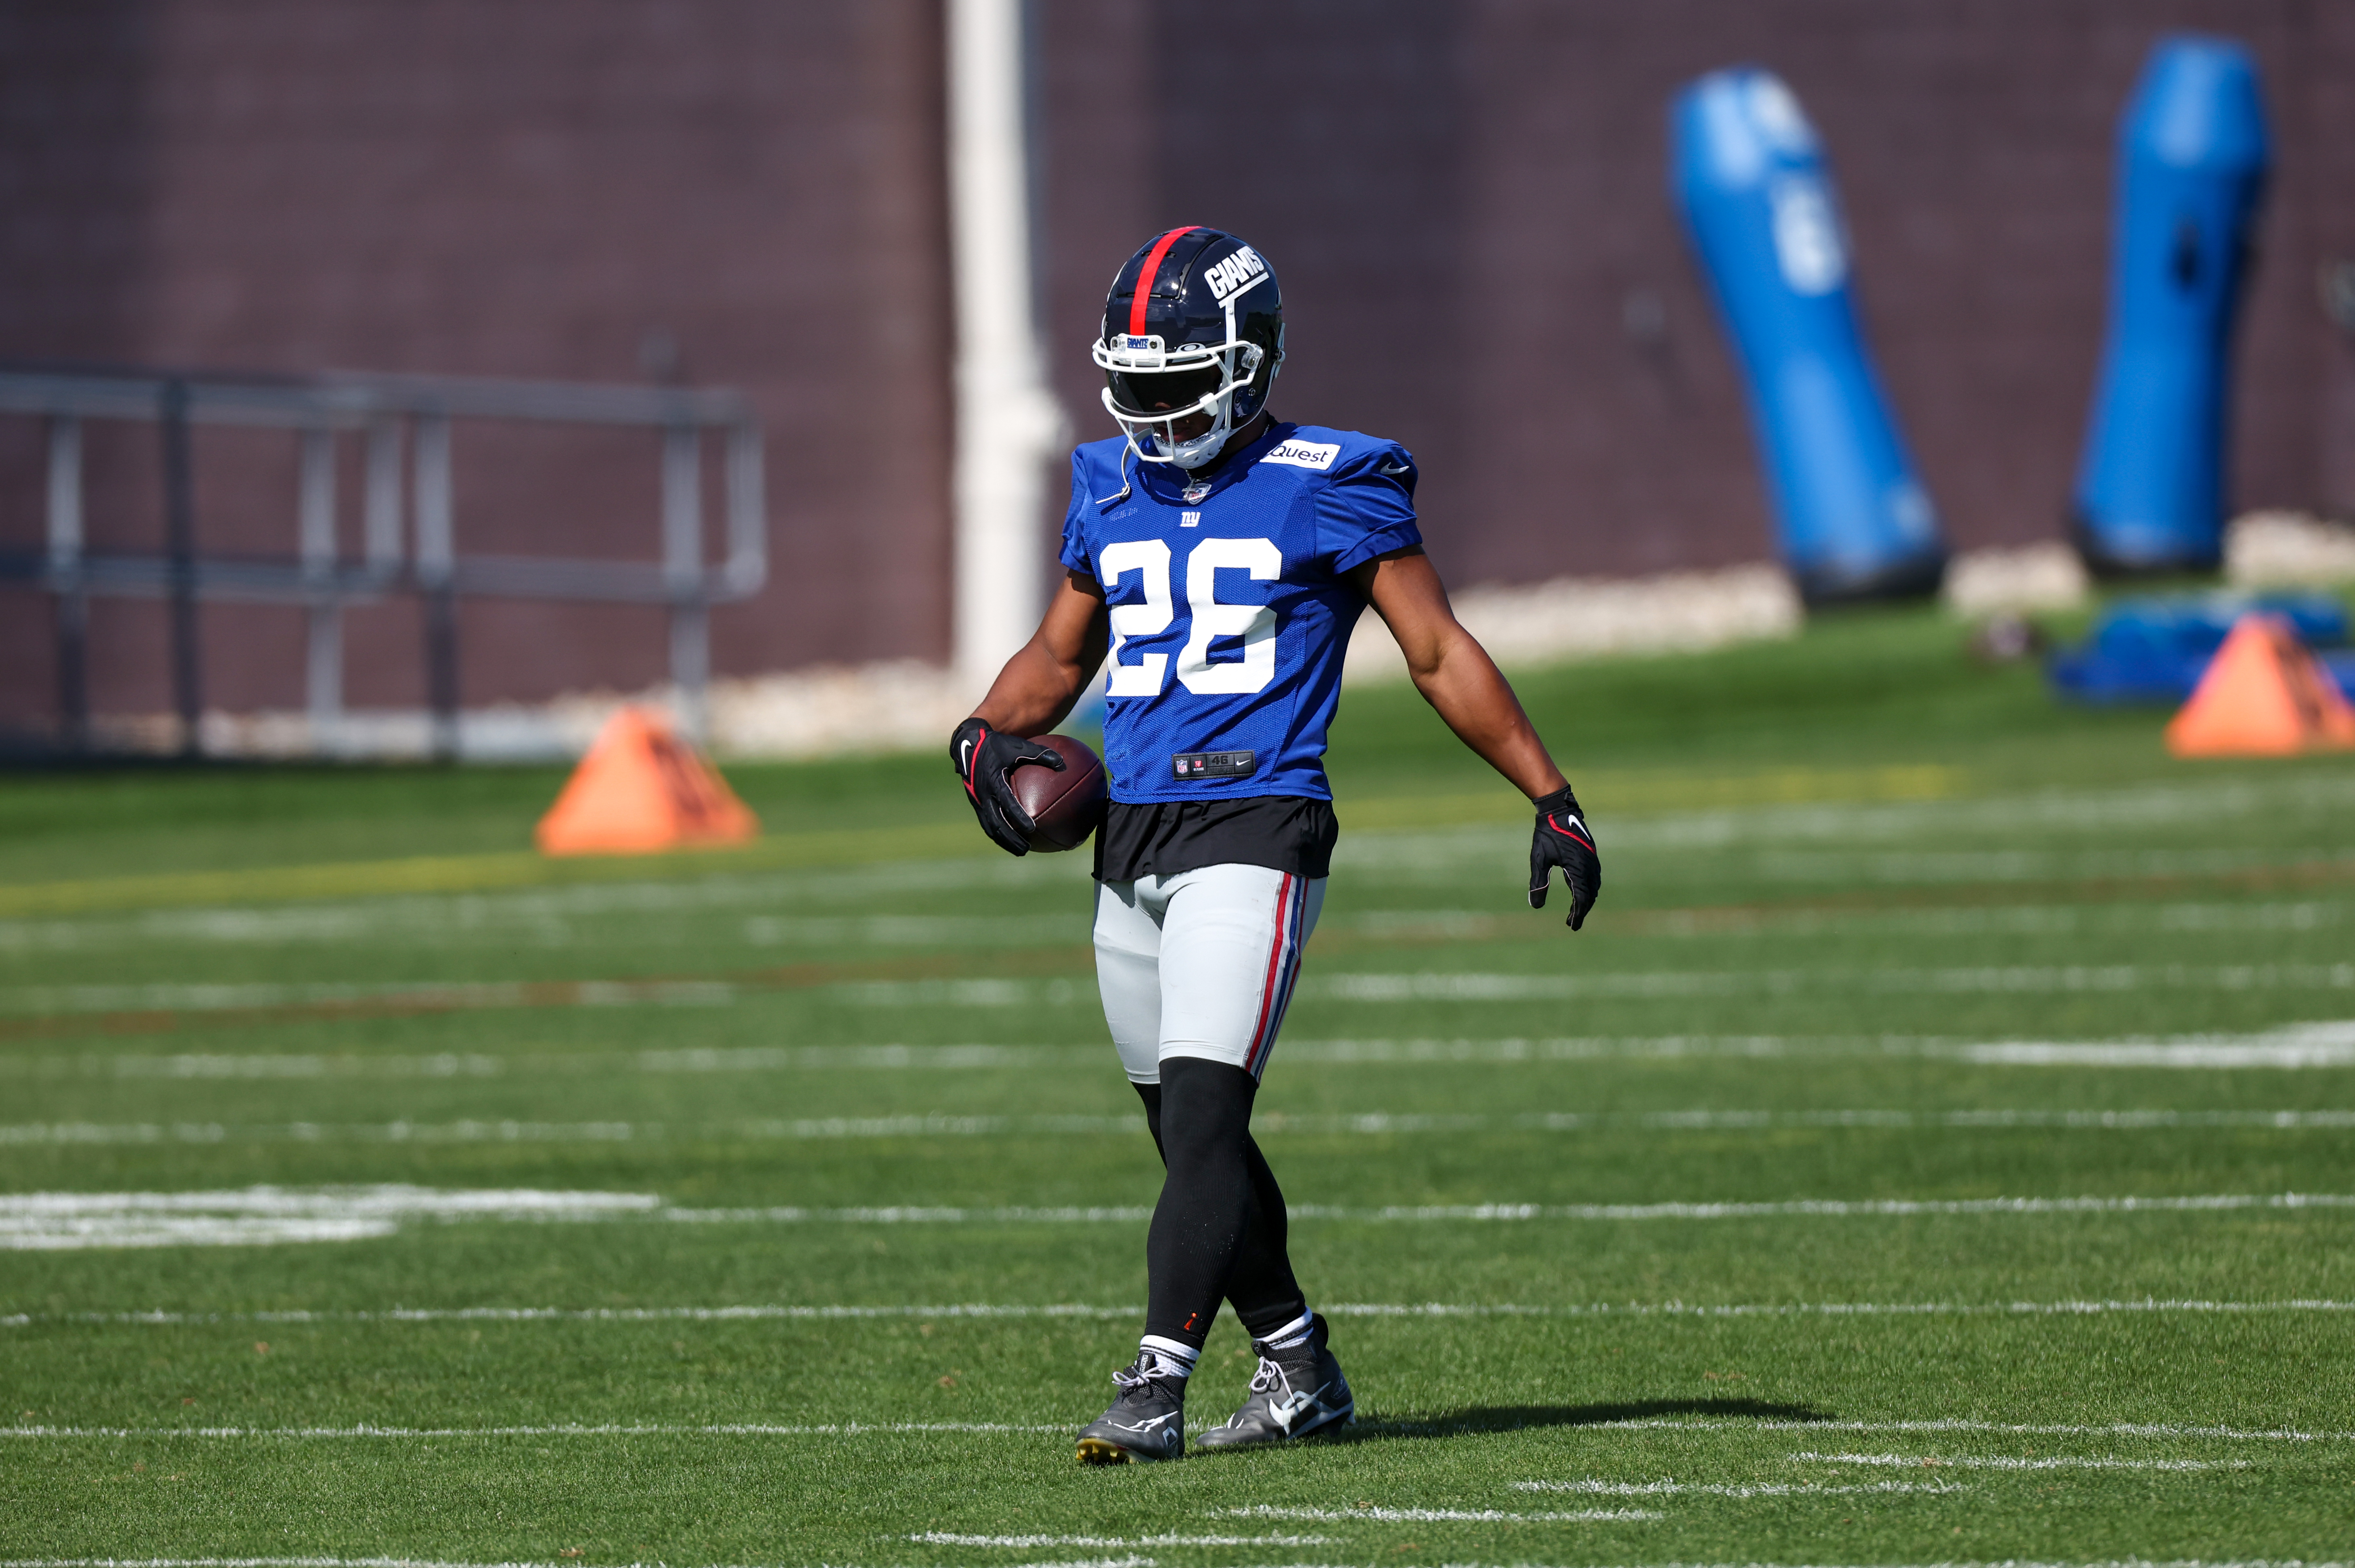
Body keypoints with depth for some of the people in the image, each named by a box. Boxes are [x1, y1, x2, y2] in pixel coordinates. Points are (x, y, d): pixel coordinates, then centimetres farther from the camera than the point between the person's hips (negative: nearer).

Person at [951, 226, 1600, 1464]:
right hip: (1131, 841, 7)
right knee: (1182, 1127, 10)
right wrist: (989, 735, 7)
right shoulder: (1111, 490, 14)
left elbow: (1441, 655, 1)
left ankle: (1157, 1386, -20)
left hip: (1253, 832, -7)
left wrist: (1552, 800, 2)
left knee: (1204, 1110, -17)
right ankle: (1299, 1370, 24)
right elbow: (1060, 655, 27)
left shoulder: (1327, 487, -3)